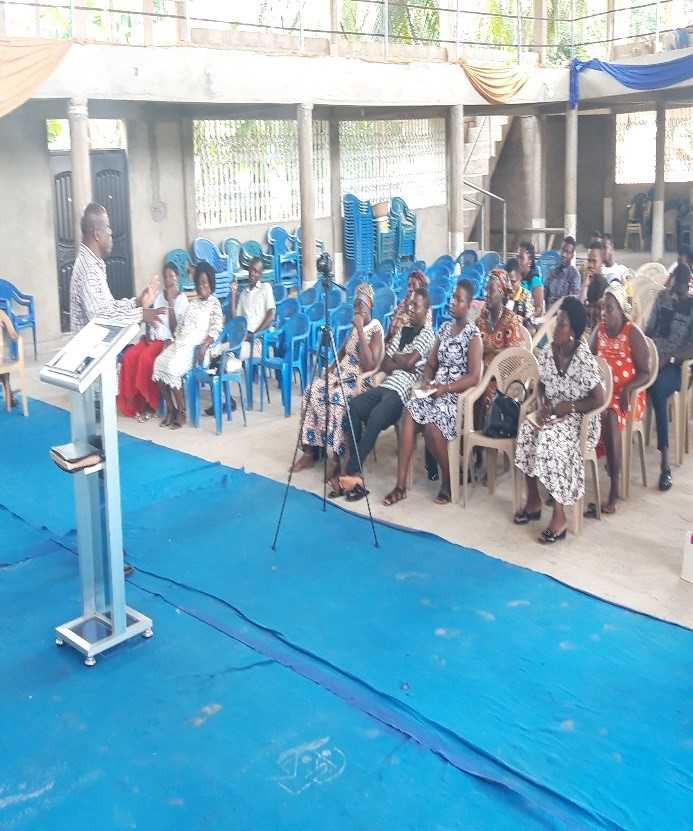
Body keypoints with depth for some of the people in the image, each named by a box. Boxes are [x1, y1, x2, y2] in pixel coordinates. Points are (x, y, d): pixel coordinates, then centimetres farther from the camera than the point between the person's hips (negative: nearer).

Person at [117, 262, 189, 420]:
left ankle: (150, 403, -19)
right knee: (129, 357, -21)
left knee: (146, 358, -32)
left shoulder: (182, 300, -3)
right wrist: (148, 334, -5)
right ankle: (134, 402, -14)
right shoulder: (159, 296, 15)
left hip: (167, 341, -6)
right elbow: (151, 319, 16)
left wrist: (171, 303, -17)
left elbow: (175, 329, -12)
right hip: (152, 338, 6)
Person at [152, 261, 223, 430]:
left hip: (197, 346, -7)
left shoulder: (214, 303, 1)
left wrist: (204, 346, -25)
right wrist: (173, 340, 6)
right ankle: (170, 409, -10)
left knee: (172, 367, -30)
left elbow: (216, 329, -11)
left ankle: (181, 411, -16)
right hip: (181, 343, 7)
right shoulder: (192, 303, 23)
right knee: (159, 363, -19)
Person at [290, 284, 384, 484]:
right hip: (341, 375, 7)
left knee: (336, 400, -34)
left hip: (361, 381, -7)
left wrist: (360, 330, -22)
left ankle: (340, 462, -29)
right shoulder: (355, 326, 12)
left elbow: (369, 365, -22)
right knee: (312, 393, -15)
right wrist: (331, 369, 3)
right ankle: (310, 451, -10)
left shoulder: (376, 330, -10)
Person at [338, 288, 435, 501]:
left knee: (375, 417, -34)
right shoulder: (402, 331, 25)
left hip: (403, 391, -7)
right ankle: (356, 472, -20)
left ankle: (351, 471, -30)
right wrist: (404, 363, -1)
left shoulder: (427, 334, 3)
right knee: (352, 407, -19)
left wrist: (396, 357, 8)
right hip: (385, 385, 7)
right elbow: (384, 365, 16)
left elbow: (409, 362, -12)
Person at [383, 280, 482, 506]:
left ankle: (448, 479, -5)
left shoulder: (473, 334, -6)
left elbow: (474, 377, -13)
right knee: (409, 412, -23)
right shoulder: (445, 327, 15)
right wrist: (427, 381, -3)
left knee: (431, 425, -32)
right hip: (436, 390, 6)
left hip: (458, 395, -6)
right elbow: (431, 363, 18)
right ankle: (401, 485, -24)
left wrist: (445, 388, -19)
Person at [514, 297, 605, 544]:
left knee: (549, 439, -31)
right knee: (527, 431, -21)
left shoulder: (584, 359, -18)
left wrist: (568, 406, -19)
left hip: (578, 417, -6)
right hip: (551, 413, 6)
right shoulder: (548, 352, 0)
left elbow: (599, 400, -16)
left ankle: (559, 516, -24)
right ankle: (533, 501, -7)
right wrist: (542, 405, -4)